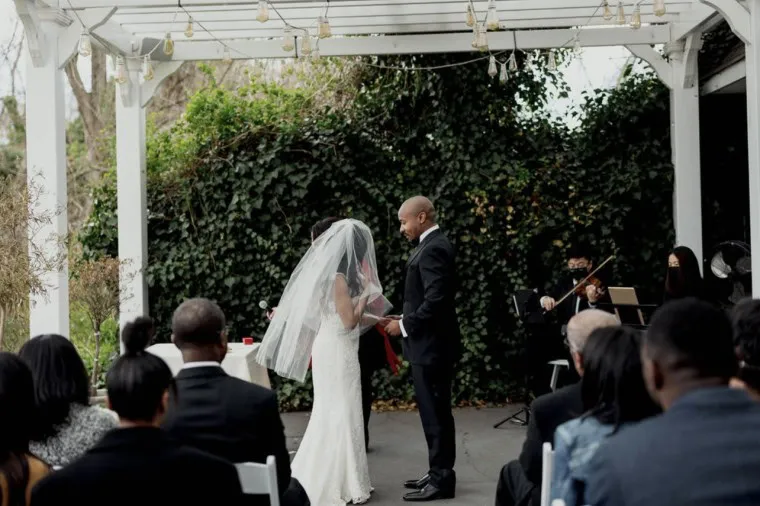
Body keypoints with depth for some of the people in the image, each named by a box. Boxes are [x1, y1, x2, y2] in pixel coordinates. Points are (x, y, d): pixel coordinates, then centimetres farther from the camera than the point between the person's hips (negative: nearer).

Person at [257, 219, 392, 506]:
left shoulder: (335, 273, 10)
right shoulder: (339, 276, -18)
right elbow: (350, 320, -19)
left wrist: (379, 320, 20)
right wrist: (365, 293, -7)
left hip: (337, 348, 9)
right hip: (337, 350, -9)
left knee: (334, 413, 14)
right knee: (340, 413, -2)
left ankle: (315, 480, 22)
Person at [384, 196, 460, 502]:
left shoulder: (433, 249, -18)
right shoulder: (433, 246, 14)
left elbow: (435, 302, -25)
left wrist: (404, 326, -15)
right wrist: (406, 320, 10)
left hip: (431, 346, -10)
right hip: (431, 344, 10)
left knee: (435, 414, -3)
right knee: (435, 413, 15)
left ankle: (442, 480, 5)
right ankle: (439, 473, 24)